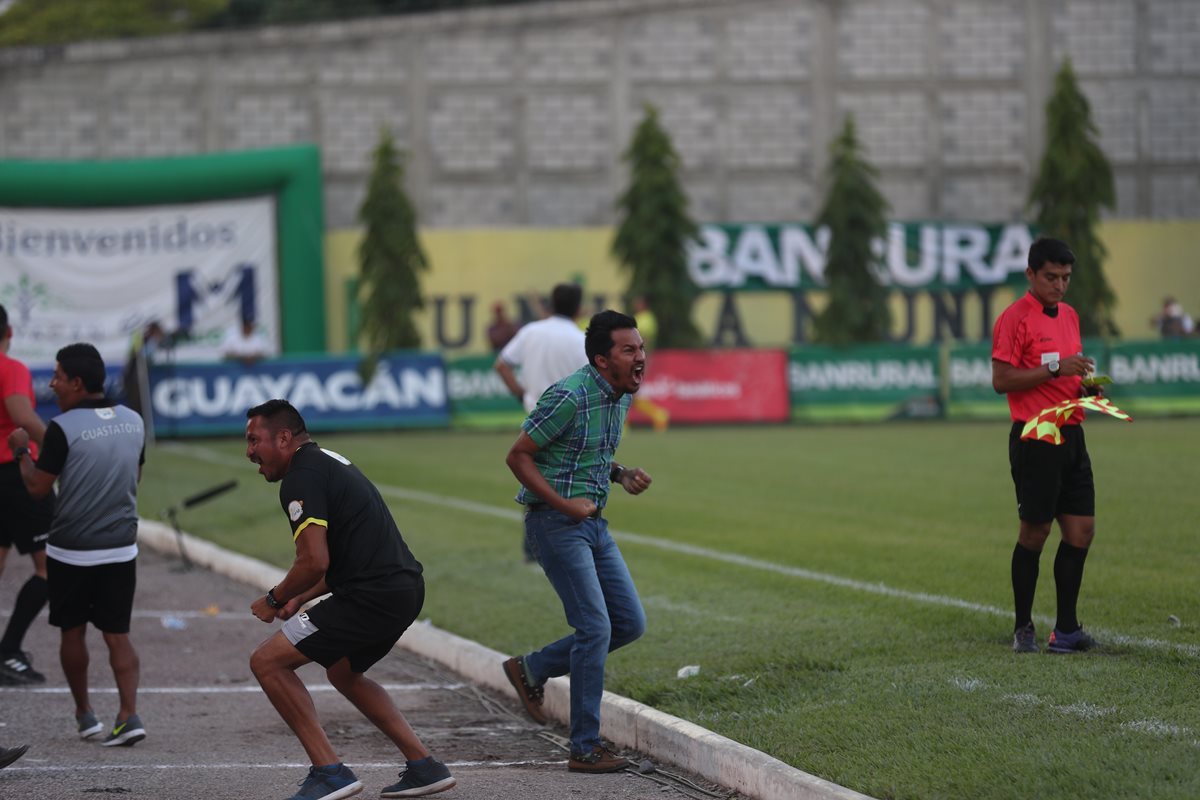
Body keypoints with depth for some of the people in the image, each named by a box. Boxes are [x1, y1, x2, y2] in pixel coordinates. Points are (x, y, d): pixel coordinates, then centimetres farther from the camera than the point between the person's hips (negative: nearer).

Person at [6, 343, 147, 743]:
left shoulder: (63, 428, -16)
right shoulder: (133, 422, 2)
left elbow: (37, 486, -10)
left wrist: (22, 450, 5)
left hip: (72, 550, -4)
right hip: (121, 547, 4)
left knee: (73, 632, 13)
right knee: (117, 634, 6)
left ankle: (84, 713, 22)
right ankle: (129, 714, -9)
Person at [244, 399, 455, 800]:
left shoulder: (301, 478, -11)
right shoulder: (329, 462, 21)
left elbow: (314, 562, -19)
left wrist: (274, 601, -2)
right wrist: (301, 599, 21)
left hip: (373, 598, -10)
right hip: (406, 589, 10)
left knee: (268, 662, -4)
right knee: (343, 672, 32)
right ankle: (424, 766, 26)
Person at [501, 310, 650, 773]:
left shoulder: (621, 398, 9)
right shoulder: (569, 397, -19)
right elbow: (517, 456, -14)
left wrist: (622, 476, 4)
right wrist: (564, 504, -20)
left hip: (592, 522, 9)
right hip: (555, 523, -9)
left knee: (630, 623, 6)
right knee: (595, 627, -12)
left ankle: (531, 669, 22)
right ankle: (585, 749, -5)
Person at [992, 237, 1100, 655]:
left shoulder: (1069, 315, 16)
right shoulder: (1015, 318, -8)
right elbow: (1001, 380, -14)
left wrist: (1085, 384, 6)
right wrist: (1055, 369, -20)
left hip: (1071, 434, 7)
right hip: (1035, 437, -7)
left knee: (1081, 530, 3)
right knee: (1034, 532, -2)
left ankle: (1066, 629, 9)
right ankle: (1023, 629, 9)